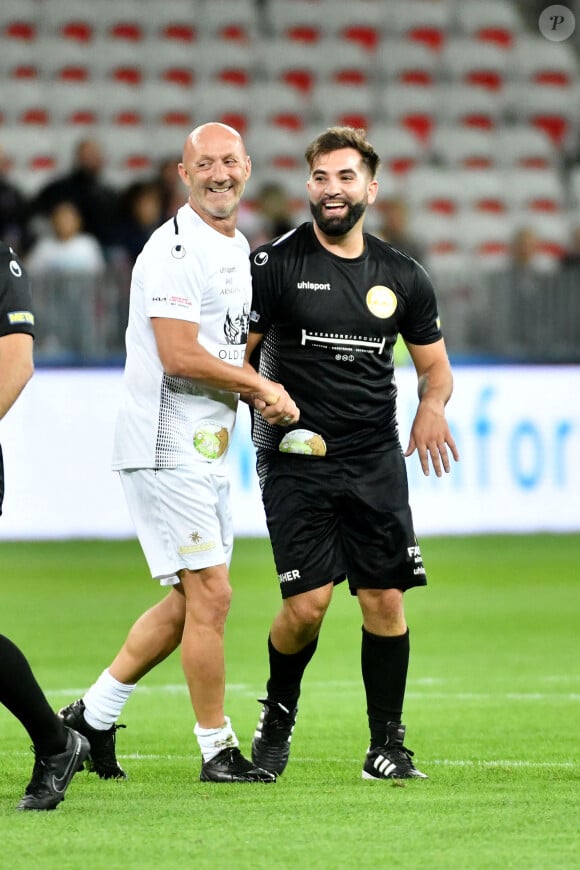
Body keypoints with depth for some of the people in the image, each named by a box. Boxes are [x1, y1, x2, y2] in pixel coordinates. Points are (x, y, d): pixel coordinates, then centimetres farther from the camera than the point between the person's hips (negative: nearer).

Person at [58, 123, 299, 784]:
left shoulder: (238, 250, 16)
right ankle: (218, 749, 0)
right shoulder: (175, 250, -15)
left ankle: (93, 714, 22)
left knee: (190, 602, 13)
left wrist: (266, 396, 5)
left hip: (207, 451, 10)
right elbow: (180, 357, -22)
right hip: (167, 448, -10)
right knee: (209, 595, -8)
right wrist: (262, 386, -11)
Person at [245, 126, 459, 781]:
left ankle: (387, 745, 9)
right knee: (307, 604, -11)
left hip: (376, 463, 3)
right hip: (296, 460, -3)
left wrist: (432, 406, -3)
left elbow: (434, 365, 18)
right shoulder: (275, 263, -3)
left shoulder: (403, 277, 8)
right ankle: (278, 711, 18)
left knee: (385, 601, -3)